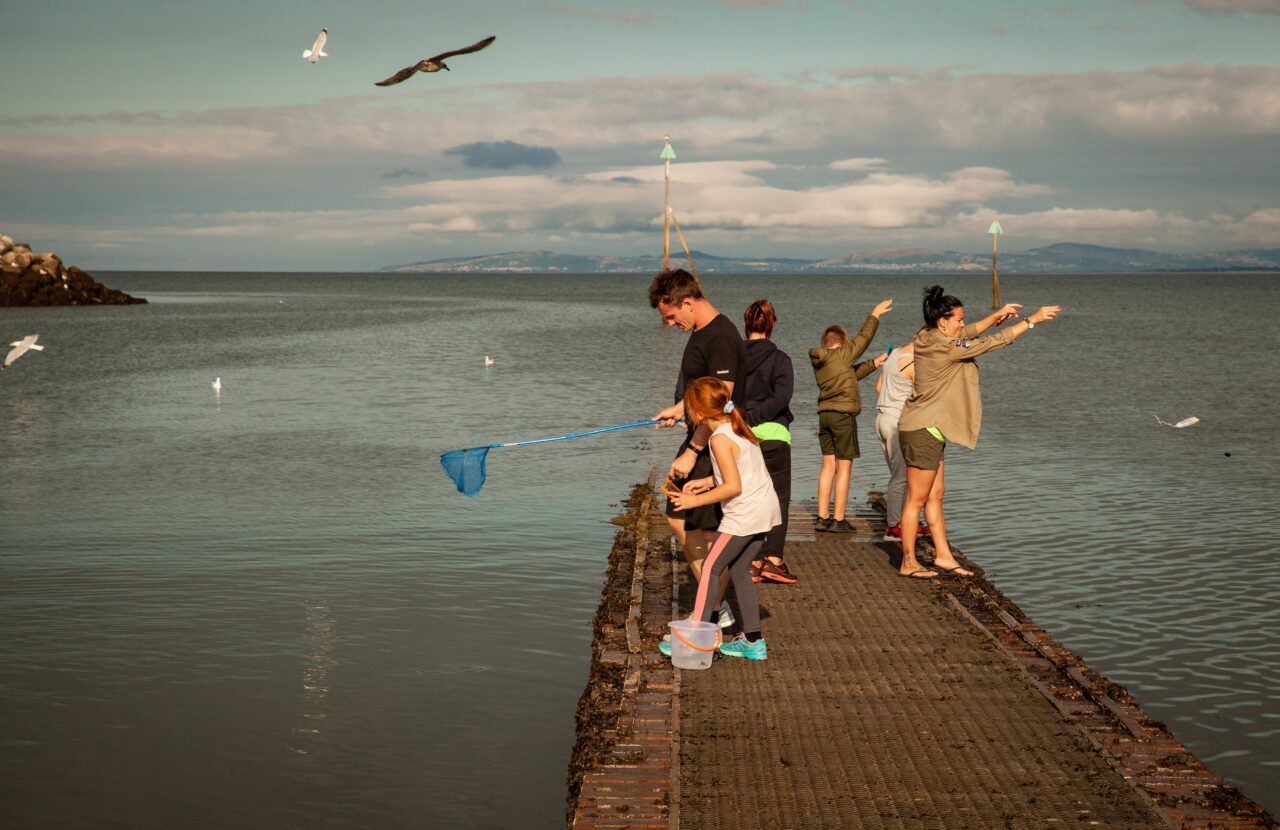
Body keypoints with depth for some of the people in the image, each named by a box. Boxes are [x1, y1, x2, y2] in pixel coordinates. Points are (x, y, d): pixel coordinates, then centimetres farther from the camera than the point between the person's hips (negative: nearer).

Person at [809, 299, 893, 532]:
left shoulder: (818, 361, 12)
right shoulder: (840, 356, -10)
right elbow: (863, 339, 1)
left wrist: (874, 363, 25)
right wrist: (874, 315, 14)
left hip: (825, 414, 8)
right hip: (843, 414, -7)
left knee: (828, 465, 11)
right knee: (844, 467, -2)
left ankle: (822, 518, 10)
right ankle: (838, 520, -2)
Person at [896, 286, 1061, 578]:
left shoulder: (927, 338, 6)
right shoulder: (945, 348, -20)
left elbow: (968, 333, 24)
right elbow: (994, 342, -17)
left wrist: (996, 315, 18)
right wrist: (1032, 320, -10)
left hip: (927, 430, 10)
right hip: (924, 431, -10)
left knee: (934, 496, 14)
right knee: (916, 500, -1)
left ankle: (943, 556, 21)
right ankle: (908, 563, 7)